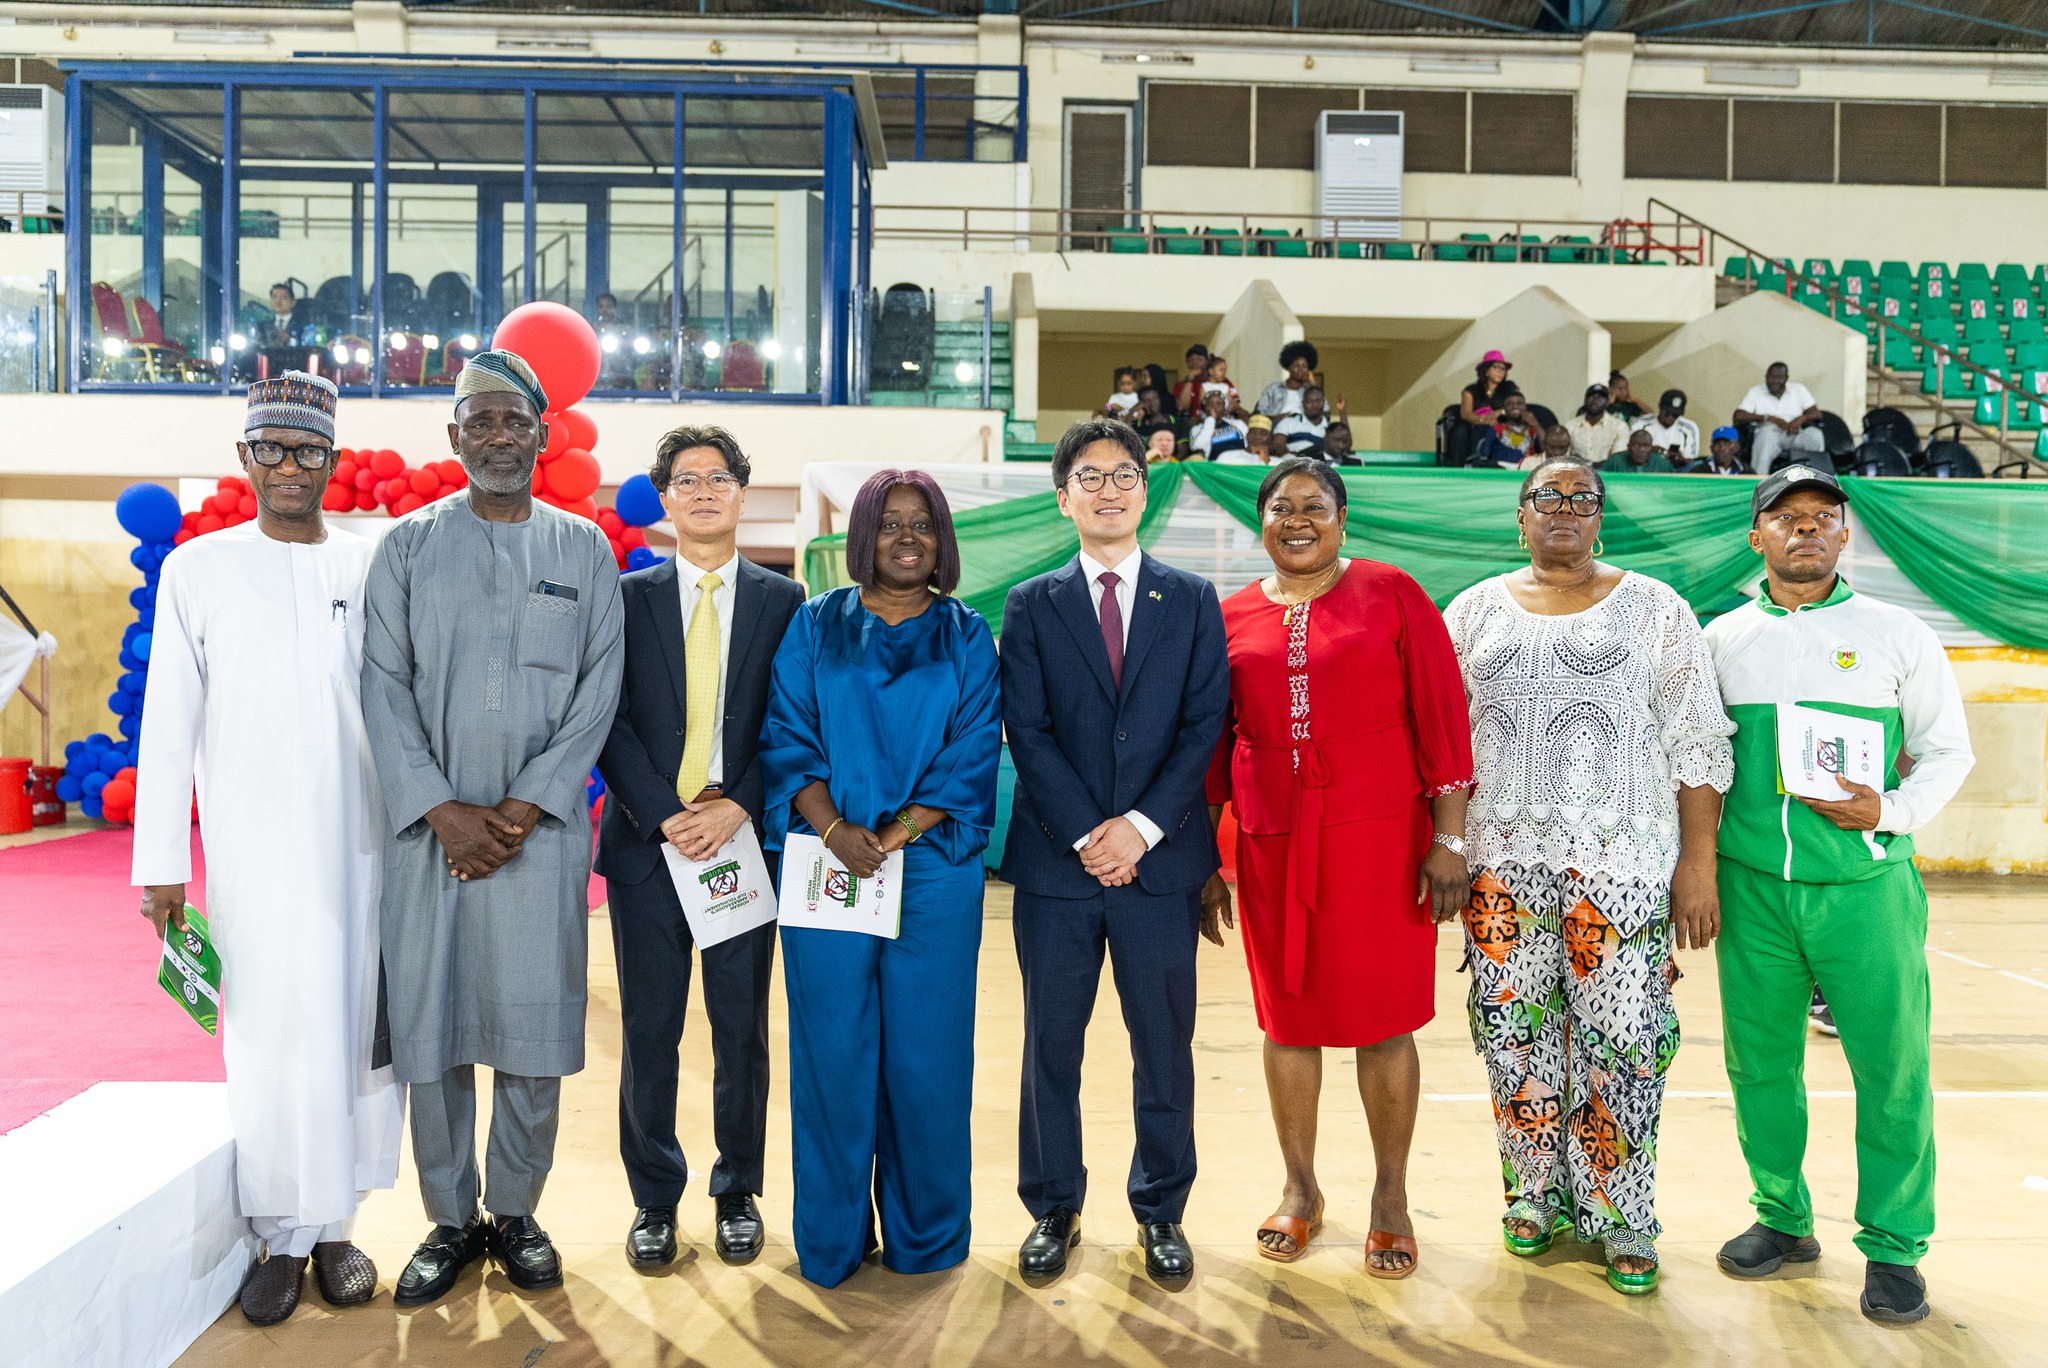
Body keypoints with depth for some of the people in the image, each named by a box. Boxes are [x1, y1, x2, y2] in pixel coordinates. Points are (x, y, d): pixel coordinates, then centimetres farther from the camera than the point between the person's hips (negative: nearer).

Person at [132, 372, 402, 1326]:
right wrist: (160, 864, -1)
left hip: (364, 843, 2)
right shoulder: (199, 570, 4)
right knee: (273, 1039, 0)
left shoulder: (374, 568, 7)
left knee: (359, 1032, 3)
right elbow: (169, 726, 3)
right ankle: (281, 1237, 12)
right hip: (254, 847, -1)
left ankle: (335, 1225, 16)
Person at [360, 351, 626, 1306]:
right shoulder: (408, 545, 8)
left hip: (541, 825, 0)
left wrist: (523, 808, -8)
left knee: (533, 1024, 3)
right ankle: (451, 1220, 19)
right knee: (430, 1023, 4)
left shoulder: (584, 549, 8)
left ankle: (516, 1213, 19)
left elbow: (598, 690, 2)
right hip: (429, 825, 0)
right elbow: (384, 686, 2)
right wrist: (443, 811, -9)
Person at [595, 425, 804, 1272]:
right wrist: (665, 814, -11)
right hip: (646, 840, 0)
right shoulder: (625, 598, 6)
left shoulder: (782, 601, 6)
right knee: (649, 1029, 6)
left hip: (742, 837, 0)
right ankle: (654, 1199, 22)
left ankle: (738, 1193, 24)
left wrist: (737, 808, -12)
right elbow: (608, 721, -1)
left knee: (742, 1027, 8)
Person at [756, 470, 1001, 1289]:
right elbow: (787, 740, 1)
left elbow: (973, 756, -1)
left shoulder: (967, 638, 6)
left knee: (925, 1051, 4)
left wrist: (892, 836, -12)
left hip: (933, 873, 0)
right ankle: (832, 1240, 19)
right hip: (825, 872, 0)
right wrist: (834, 829, -14)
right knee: (832, 1051, 5)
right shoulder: (814, 628, 7)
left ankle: (925, 1235, 21)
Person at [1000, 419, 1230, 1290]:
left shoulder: (1193, 600, 7)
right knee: (1051, 1046, 9)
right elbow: (1027, 732, -2)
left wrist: (1142, 825, -11)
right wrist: (1086, 835, -11)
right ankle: (1054, 1209, 25)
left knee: (1165, 1045, 8)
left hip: (1161, 859, 0)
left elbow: (1205, 725, -1)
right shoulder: (1031, 605, 6)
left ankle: (1161, 1211, 25)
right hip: (1054, 860, 0)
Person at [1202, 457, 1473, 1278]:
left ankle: (1391, 1196, 23)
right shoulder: (1232, 618, 7)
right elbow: (1213, 747, 11)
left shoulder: (1391, 595, 0)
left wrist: (1447, 838, -7)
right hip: (1273, 844, 3)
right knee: (1288, 1018, 11)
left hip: (1379, 836, -2)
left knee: (1384, 1020, 5)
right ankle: (1300, 1189, 29)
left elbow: (1441, 717, -2)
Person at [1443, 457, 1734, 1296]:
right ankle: (1537, 1192, 25)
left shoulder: (1653, 609, 5)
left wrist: (1699, 862, -5)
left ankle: (1619, 1215, 15)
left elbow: (1697, 745, 1)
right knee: (1513, 1031, 7)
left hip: (1622, 863, -2)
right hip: (1503, 862, 2)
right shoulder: (1476, 612, 11)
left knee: (1621, 1039, -2)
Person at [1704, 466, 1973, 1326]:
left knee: (1892, 1069, 2)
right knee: (1759, 1062, 9)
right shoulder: (1721, 640, 7)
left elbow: (1948, 751, 6)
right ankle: (1783, 1220, 26)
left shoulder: (1898, 635, 3)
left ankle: (1892, 1246, 18)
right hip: (1752, 888, 2)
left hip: (1866, 885, -1)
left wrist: (1891, 812, -12)